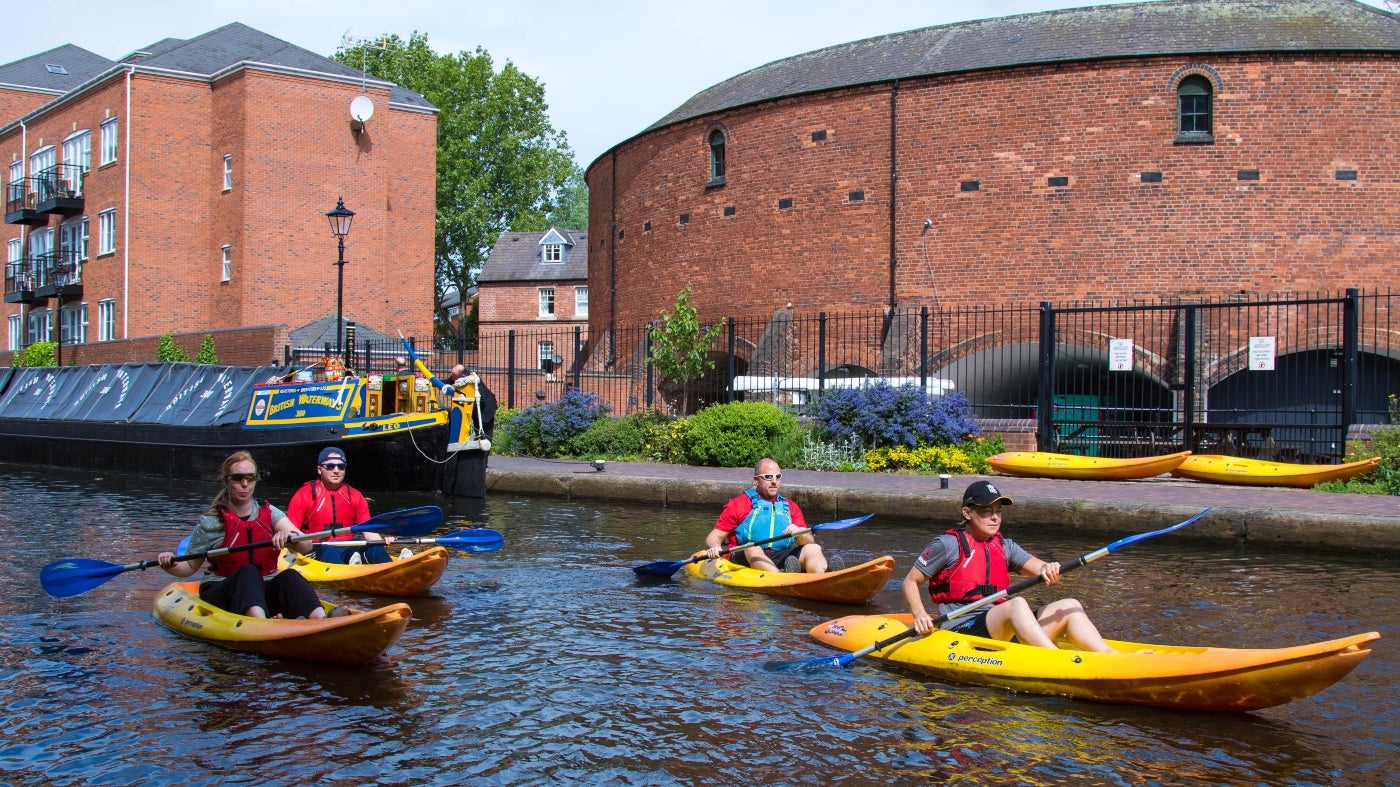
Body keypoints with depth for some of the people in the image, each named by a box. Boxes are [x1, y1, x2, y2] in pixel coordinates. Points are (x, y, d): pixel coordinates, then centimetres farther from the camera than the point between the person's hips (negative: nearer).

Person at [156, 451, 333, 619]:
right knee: (248, 573, -33)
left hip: (264, 593, 2)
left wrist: (290, 537, -28)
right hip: (220, 594, -2)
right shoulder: (211, 522, -1)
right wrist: (170, 566, -16)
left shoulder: (268, 513, 5)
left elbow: (306, 547, -6)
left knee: (289, 577, -28)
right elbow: (190, 566, 6)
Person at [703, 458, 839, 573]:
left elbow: (810, 542, 11)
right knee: (753, 549, -34)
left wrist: (800, 535, -13)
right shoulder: (738, 505, 11)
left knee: (814, 549, -18)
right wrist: (714, 547, -19)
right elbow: (714, 537, 5)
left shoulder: (790, 507, 21)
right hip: (745, 560, -3)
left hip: (781, 560, 3)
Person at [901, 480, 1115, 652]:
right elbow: (911, 582, 4)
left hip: (1003, 631, 7)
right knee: (1017, 604, -33)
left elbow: (1041, 569, 5)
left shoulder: (1005, 547, 18)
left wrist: (1050, 570, -19)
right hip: (962, 631, -7)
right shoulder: (949, 545, 0)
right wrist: (920, 615, -13)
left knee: (1069, 607, -5)